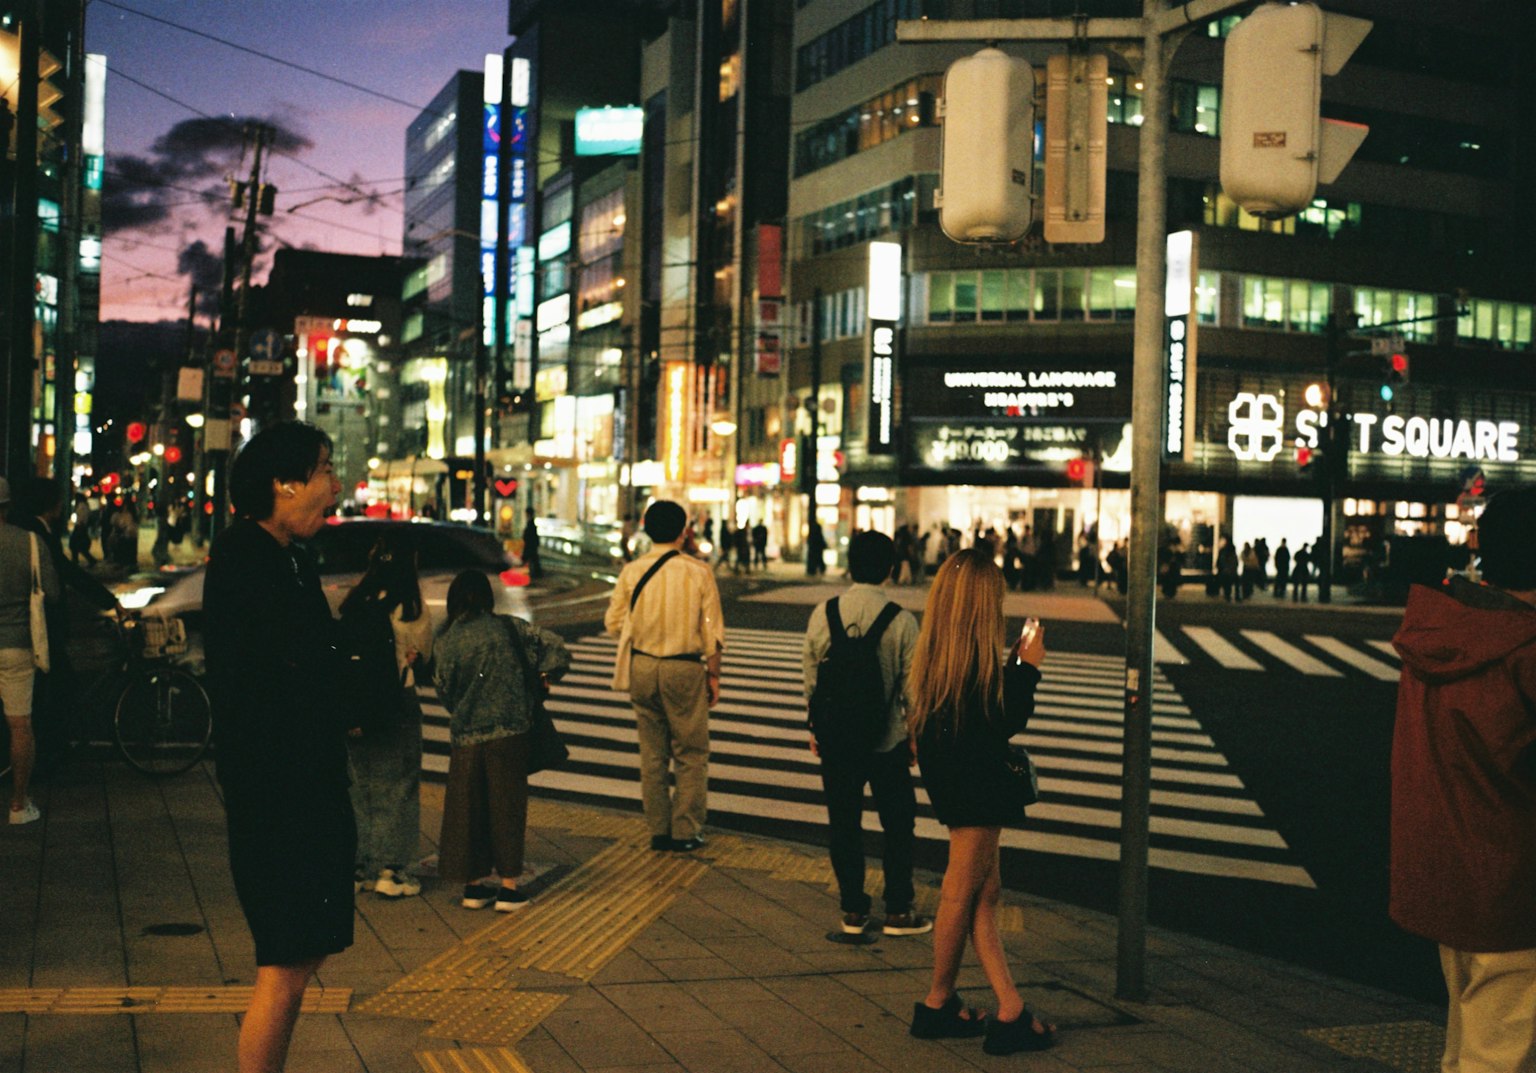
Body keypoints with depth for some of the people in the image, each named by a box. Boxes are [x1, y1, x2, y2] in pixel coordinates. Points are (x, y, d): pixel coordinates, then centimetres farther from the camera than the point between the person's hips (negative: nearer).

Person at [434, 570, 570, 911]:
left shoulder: (446, 640, -2)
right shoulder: (507, 627, -4)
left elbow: (445, 691, 5)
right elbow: (554, 646, -8)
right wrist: (544, 676, 9)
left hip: (466, 736, 1)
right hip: (509, 732, -1)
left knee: (468, 809, 11)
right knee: (507, 805, 7)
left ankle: (474, 885, 17)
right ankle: (508, 887, 8)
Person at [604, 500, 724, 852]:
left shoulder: (632, 572, -3)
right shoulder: (698, 572, -9)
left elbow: (613, 623, 1)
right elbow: (712, 630, -7)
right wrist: (713, 675, 4)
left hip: (643, 666, 3)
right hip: (685, 668, -3)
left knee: (652, 753, 14)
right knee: (691, 754, 9)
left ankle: (659, 830, 20)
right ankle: (686, 832, 10)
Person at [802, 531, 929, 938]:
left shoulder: (823, 614, -6)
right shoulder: (901, 621, -13)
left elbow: (811, 676, 1)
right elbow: (912, 685, -7)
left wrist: (815, 728, 14)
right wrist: (915, 734, 8)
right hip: (887, 740, -2)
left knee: (844, 825, 12)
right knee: (898, 826, 12)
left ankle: (853, 911, 18)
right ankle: (898, 911, 17)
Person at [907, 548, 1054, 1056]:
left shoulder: (934, 654, 5)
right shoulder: (980, 657, -21)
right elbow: (1008, 721, -15)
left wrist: (1013, 664, 13)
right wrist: (1028, 666, -4)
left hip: (949, 781, 9)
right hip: (977, 789, -9)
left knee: (985, 892, 10)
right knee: (962, 894, 4)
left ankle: (1010, 1011, 13)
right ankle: (939, 1003, 17)